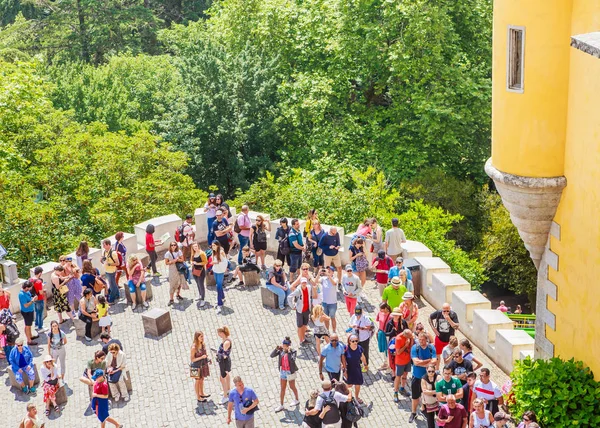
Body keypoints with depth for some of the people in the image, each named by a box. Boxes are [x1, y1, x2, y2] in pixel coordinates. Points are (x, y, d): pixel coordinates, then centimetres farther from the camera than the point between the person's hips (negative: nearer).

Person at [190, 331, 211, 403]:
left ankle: (201, 394, 45)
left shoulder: (203, 344, -7)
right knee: (197, 381, 11)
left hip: (203, 365, 7)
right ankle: (198, 397, 28)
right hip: (196, 366, -7)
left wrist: (207, 358, -6)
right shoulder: (194, 348, -28)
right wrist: (201, 357, -32)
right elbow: (192, 359, -24)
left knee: (202, 379, 24)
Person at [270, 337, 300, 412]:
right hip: (283, 371, 5)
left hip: (290, 372, -5)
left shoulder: (293, 352, -18)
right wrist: (277, 349, -25)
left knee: (292, 387, 15)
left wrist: (289, 351, -35)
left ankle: (296, 400, 40)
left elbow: (292, 360, -35)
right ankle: (281, 405, 20)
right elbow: (272, 355, -13)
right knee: (282, 388, 12)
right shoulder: (281, 351, -6)